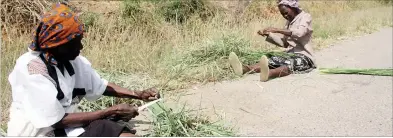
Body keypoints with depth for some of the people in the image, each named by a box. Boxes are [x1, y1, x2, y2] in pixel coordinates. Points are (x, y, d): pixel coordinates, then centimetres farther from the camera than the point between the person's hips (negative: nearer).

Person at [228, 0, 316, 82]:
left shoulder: (305, 17, -4)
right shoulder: (289, 21, 18)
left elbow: (299, 33, -26)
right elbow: (284, 43, 16)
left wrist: (277, 30, -31)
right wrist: (268, 35, 2)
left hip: (303, 56, -6)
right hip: (290, 54, 6)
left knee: (290, 64, -38)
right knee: (271, 61, -21)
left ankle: (269, 73, -70)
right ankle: (244, 68, -47)